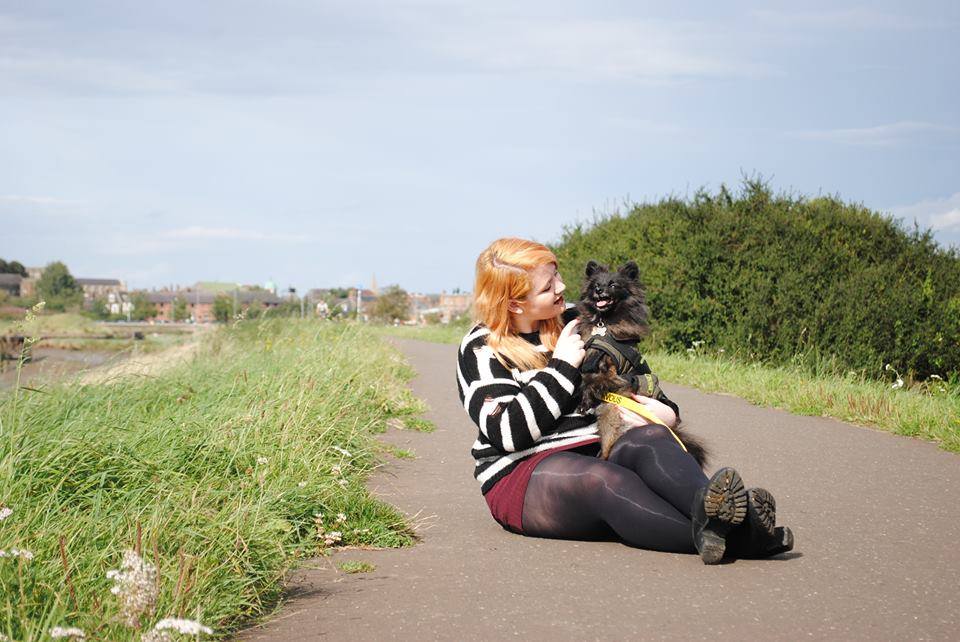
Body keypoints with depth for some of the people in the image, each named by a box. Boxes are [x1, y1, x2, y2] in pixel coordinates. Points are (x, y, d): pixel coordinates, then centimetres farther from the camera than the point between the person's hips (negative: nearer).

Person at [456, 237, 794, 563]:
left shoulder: (574, 323, 15)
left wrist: (665, 411, 2)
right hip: (523, 475, -5)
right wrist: (561, 366, -11)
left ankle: (717, 513, -61)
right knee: (604, 479, -37)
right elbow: (509, 433, -15)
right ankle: (733, 538, -61)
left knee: (648, 438, -29)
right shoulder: (481, 350, -2)